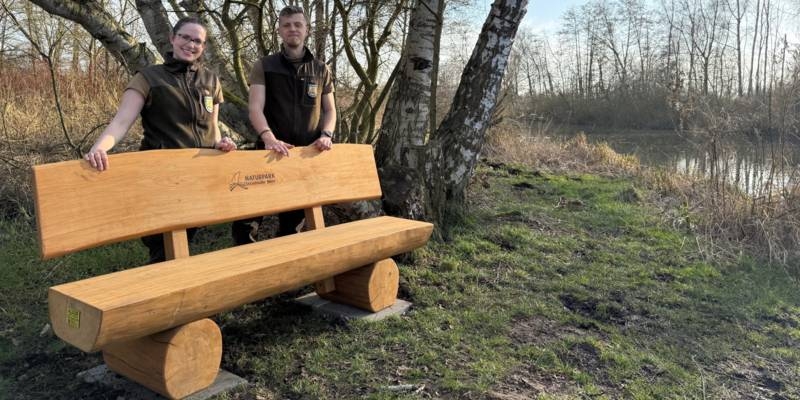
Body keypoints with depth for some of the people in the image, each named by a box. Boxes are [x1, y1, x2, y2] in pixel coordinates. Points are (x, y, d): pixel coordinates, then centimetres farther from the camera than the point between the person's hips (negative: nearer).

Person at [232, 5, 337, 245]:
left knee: (293, 220, 11)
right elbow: (255, 107, -9)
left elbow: (329, 109, 13)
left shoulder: (321, 70, 11)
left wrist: (326, 134, -9)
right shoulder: (264, 67, 3)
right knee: (247, 218, -8)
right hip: (272, 153, -2)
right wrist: (268, 137, -28)